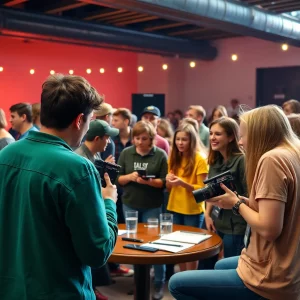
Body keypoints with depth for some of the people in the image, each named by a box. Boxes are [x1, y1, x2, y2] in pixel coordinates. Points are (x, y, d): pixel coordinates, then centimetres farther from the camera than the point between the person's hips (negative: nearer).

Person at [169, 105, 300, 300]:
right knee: (221, 266, 35)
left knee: (177, 284, -2)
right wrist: (242, 201, 5)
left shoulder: (272, 159, -21)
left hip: (269, 279, -10)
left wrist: (237, 204, -9)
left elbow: (269, 229, -25)